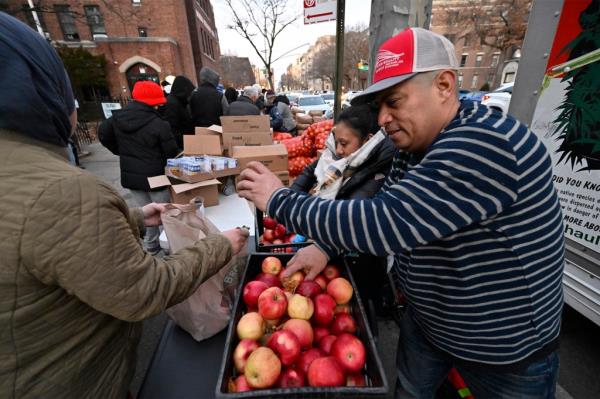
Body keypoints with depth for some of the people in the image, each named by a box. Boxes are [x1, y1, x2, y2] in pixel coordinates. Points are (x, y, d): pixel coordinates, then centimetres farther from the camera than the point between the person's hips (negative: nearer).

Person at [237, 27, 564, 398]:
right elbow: (380, 209, 1)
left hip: (505, 348, -6)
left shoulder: (486, 145, -33)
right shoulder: (416, 146, -4)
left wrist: (280, 200, -30)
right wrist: (325, 246, -12)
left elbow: (385, 224, -40)